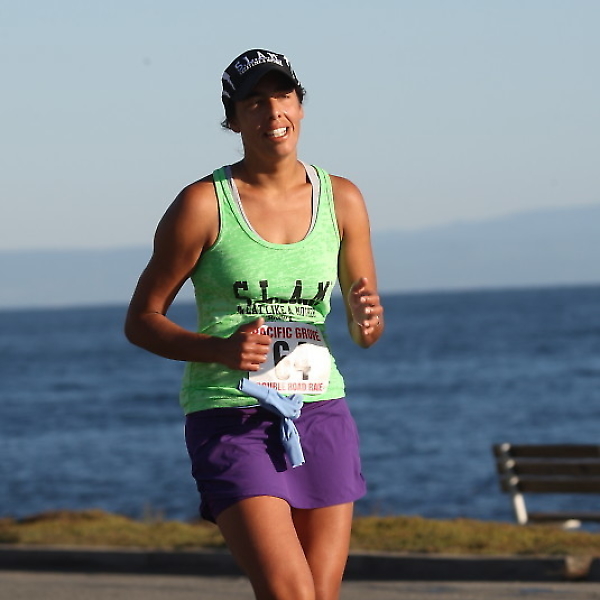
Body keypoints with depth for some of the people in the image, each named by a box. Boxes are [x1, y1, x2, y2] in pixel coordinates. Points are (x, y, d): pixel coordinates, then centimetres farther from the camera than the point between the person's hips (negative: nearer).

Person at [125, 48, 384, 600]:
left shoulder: (341, 200, 7)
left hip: (320, 415, 4)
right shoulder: (204, 204, -4)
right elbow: (140, 321, 0)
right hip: (231, 422, -4)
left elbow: (366, 334, 13)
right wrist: (220, 350, -17)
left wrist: (366, 319, -12)